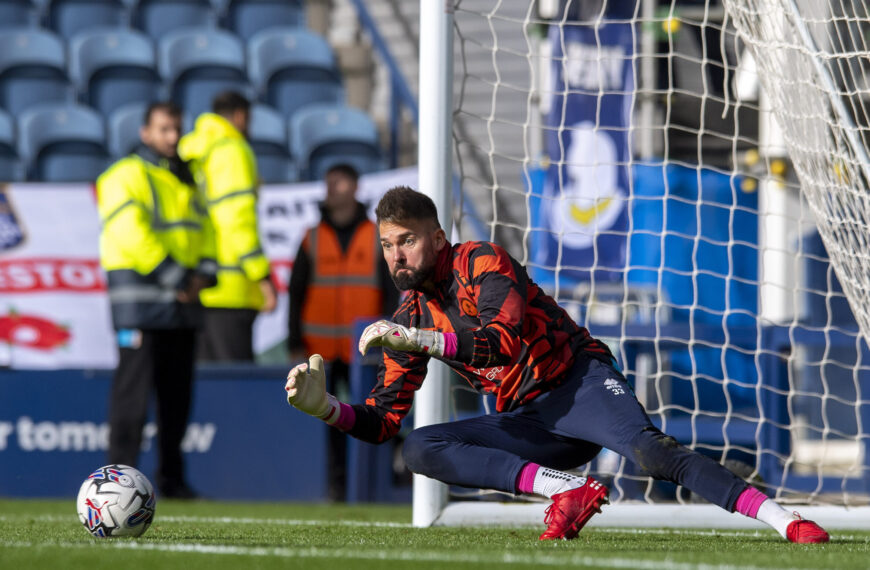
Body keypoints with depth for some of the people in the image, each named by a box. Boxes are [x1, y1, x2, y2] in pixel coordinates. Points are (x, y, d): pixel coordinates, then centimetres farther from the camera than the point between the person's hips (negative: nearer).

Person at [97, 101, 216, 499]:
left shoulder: (185, 179, 20)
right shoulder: (126, 176, -5)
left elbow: (204, 229, 20)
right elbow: (131, 232, -16)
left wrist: (204, 271, 0)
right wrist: (175, 277, -18)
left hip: (182, 300, 8)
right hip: (139, 295, -8)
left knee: (177, 389, 8)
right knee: (134, 386, -12)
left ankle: (171, 476, 15)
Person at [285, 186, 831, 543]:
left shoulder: (481, 262, -7)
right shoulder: (409, 317, 12)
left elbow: (504, 340, -25)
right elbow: (384, 419, 11)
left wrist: (417, 339, -30)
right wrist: (325, 407, -7)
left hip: (579, 381, -6)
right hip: (527, 424, 7)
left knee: (648, 449, -34)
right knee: (421, 449, -15)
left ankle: (782, 519, -43)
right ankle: (567, 490, -28)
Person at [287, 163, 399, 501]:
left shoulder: (377, 237, 8)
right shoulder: (313, 239, 10)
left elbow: (391, 292, 8)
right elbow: (295, 292, 10)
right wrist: (295, 344, 2)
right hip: (320, 349, 1)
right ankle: (334, 482, -1)